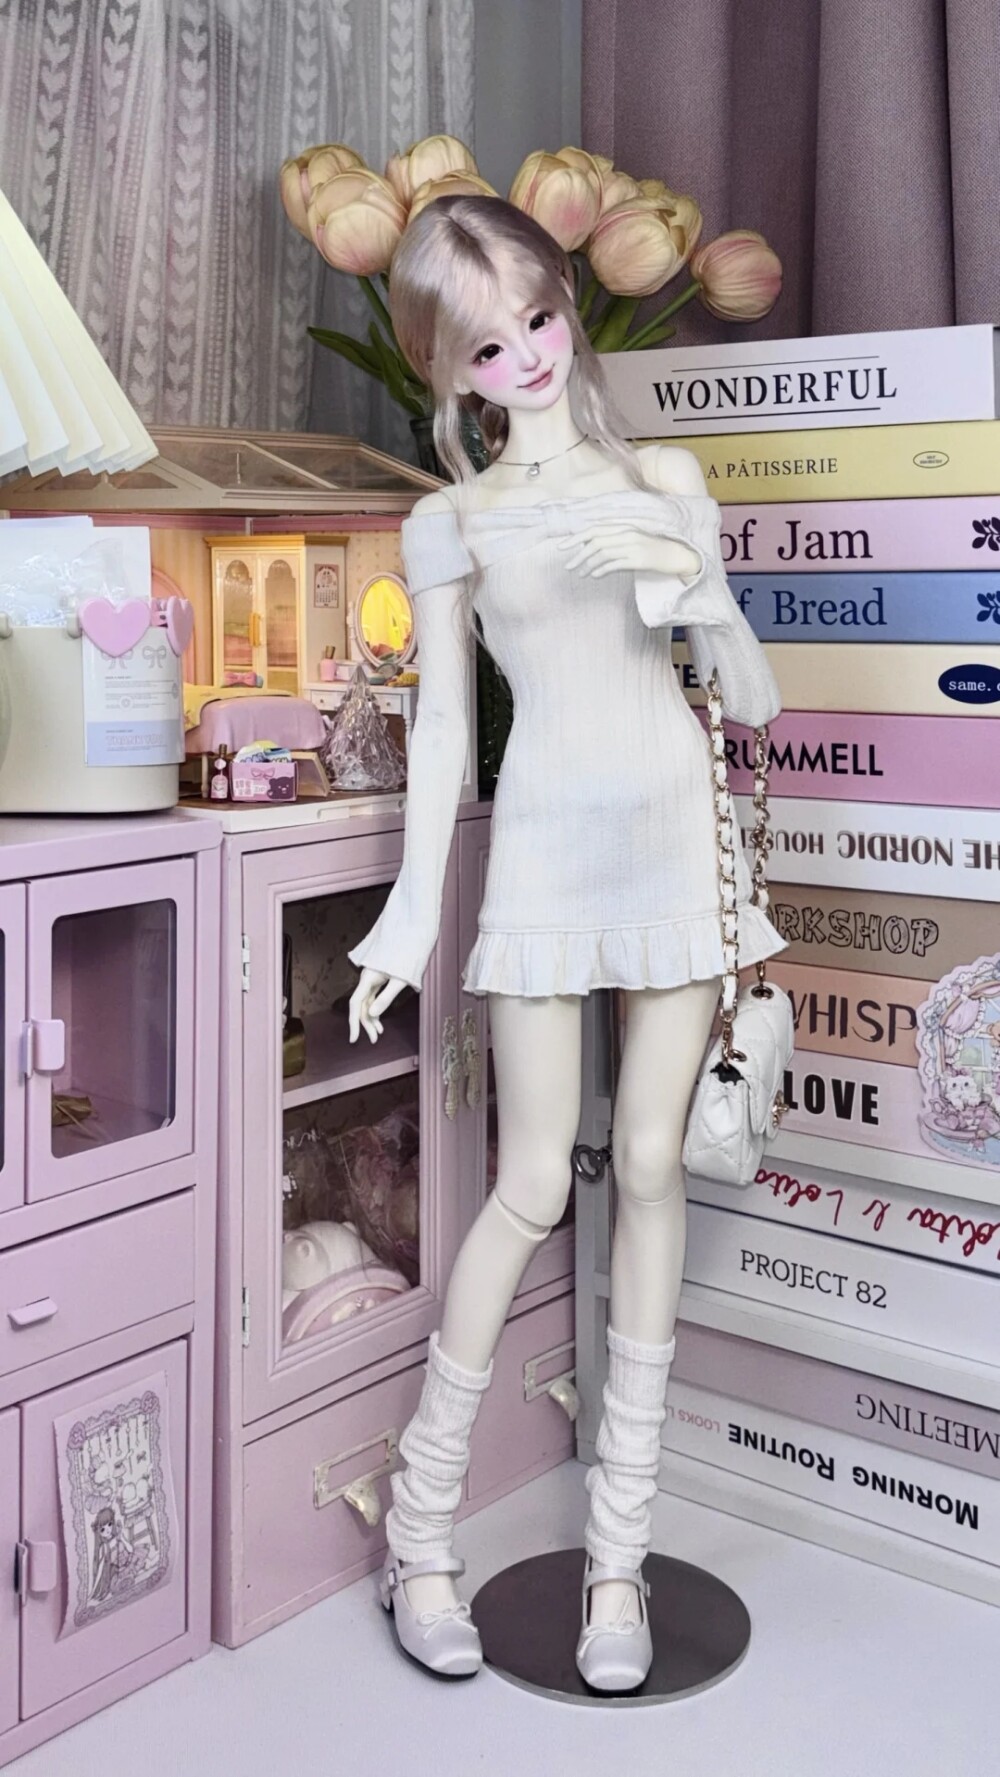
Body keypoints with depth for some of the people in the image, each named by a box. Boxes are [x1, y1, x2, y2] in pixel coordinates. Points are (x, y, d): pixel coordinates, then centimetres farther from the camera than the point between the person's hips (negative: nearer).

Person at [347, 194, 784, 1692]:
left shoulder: (668, 481, 11)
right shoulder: (450, 521, 7)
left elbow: (752, 697, 9)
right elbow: (443, 720, 3)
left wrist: (706, 596, -11)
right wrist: (414, 906, -4)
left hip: (678, 832, 2)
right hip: (547, 845, -2)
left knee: (652, 1167, 2)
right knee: (533, 1187, -4)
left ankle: (620, 1546, 14)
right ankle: (422, 1526, 14)